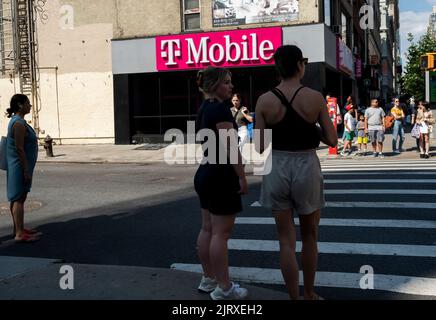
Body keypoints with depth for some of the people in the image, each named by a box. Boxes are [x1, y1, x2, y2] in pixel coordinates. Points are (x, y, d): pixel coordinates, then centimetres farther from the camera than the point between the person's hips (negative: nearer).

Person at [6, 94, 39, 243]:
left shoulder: (17, 121, 13)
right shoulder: (19, 123, -18)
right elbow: (19, 149, -22)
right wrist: (26, 170, -21)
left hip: (18, 166, 10)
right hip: (20, 166, -10)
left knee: (17, 198, 15)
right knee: (19, 198, -8)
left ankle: (18, 228, 25)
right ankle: (19, 234, -5)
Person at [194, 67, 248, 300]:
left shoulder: (204, 109, 13)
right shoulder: (220, 109, -16)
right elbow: (231, 147, -20)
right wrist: (242, 177, -14)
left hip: (205, 172, 10)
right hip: (221, 175, -10)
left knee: (208, 229, 14)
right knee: (221, 233, -4)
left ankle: (208, 279, 24)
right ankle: (224, 288, 3)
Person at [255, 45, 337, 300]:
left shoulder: (265, 100, -5)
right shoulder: (315, 97, -8)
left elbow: (260, 147, -5)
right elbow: (332, 140, -6)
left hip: (277, 169, 1)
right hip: (307, 168, 0)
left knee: (286, 241, 9)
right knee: (310, 236, 20)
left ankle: (295, 297, 14)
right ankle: (310, 294, 33)